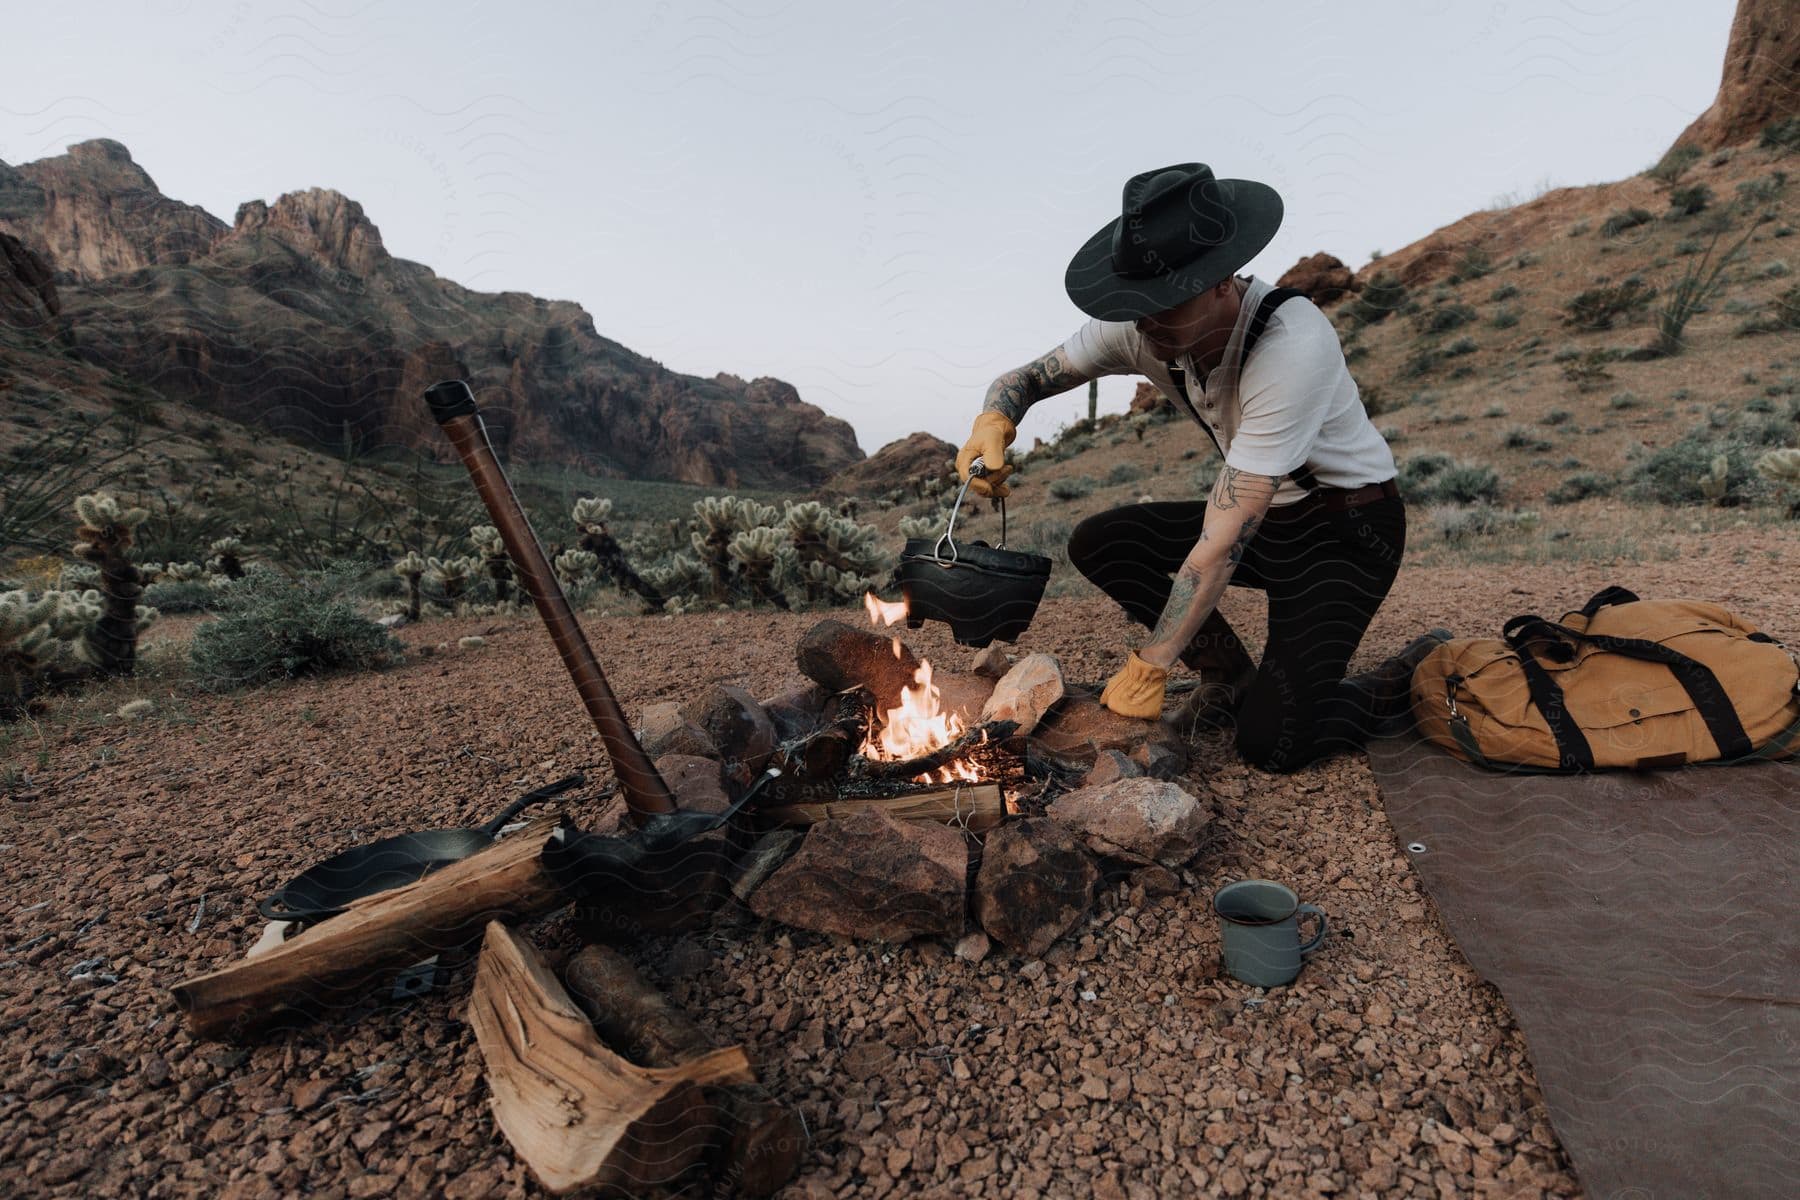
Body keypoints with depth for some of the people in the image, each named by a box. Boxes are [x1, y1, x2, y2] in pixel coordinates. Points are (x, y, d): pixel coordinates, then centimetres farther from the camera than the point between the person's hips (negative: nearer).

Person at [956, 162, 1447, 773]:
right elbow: (1025, 378, -5)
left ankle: (1424, 670, 12)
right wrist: (995, 419, -30)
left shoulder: (1293, 345, -33)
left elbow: (1224, 541, -34)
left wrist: (1149, 667, -30)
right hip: (1266, 517, 7)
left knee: (1270, 743, -17)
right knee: (1097, 543, -9)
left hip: (1351, 528, -6)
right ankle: (1231, 674, 8)